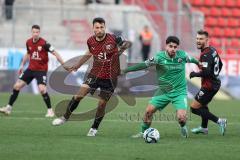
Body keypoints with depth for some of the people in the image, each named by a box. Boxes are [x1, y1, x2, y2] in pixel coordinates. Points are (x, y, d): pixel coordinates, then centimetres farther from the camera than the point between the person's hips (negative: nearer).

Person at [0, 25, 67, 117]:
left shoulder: (44, 43, -17)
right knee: (17, 86, 2)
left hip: (41, 70, -6)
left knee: (42, 89, -23)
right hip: (31, 69, 6)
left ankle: (50, 110, -6)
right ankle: (9, 107, 15)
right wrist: (22, 65, 23)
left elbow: (55, 53, -14)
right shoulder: (28, 42, 1)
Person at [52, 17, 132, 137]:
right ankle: (65, 117, 10)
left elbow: (127, 43, 1)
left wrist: (122, 49, -20)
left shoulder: (113, 39, -14)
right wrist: (78, 65, 17)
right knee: (79, 95, -10)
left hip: (110, 77, -2)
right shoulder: (91, 41, -4)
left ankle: (94, 128, 22)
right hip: (95, 74, 2)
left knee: (102, 104, 1)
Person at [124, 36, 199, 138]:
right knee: (149, 111, -7)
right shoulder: (159, 57, -13)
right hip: (163, 91, 1)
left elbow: (191, 60, 14)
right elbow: (144, 65, -16)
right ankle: (143, 132, 17)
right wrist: (126, 70, -22)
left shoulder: (182, 55, -7)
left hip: (179, 92, -1)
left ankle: (183, 127, 19)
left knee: (181, 117, -17)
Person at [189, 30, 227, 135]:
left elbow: (206, 72, -31)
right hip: (215, 83, 10)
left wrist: (194, 74, -15)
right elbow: (220, 65, 21)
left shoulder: (205, 55, -23)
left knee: (194, 108, -5)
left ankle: (219, 121, -9)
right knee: (203, 105, 28)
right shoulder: (213, 50, 7)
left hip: (209, 86, -10)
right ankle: (204, 128, 42)